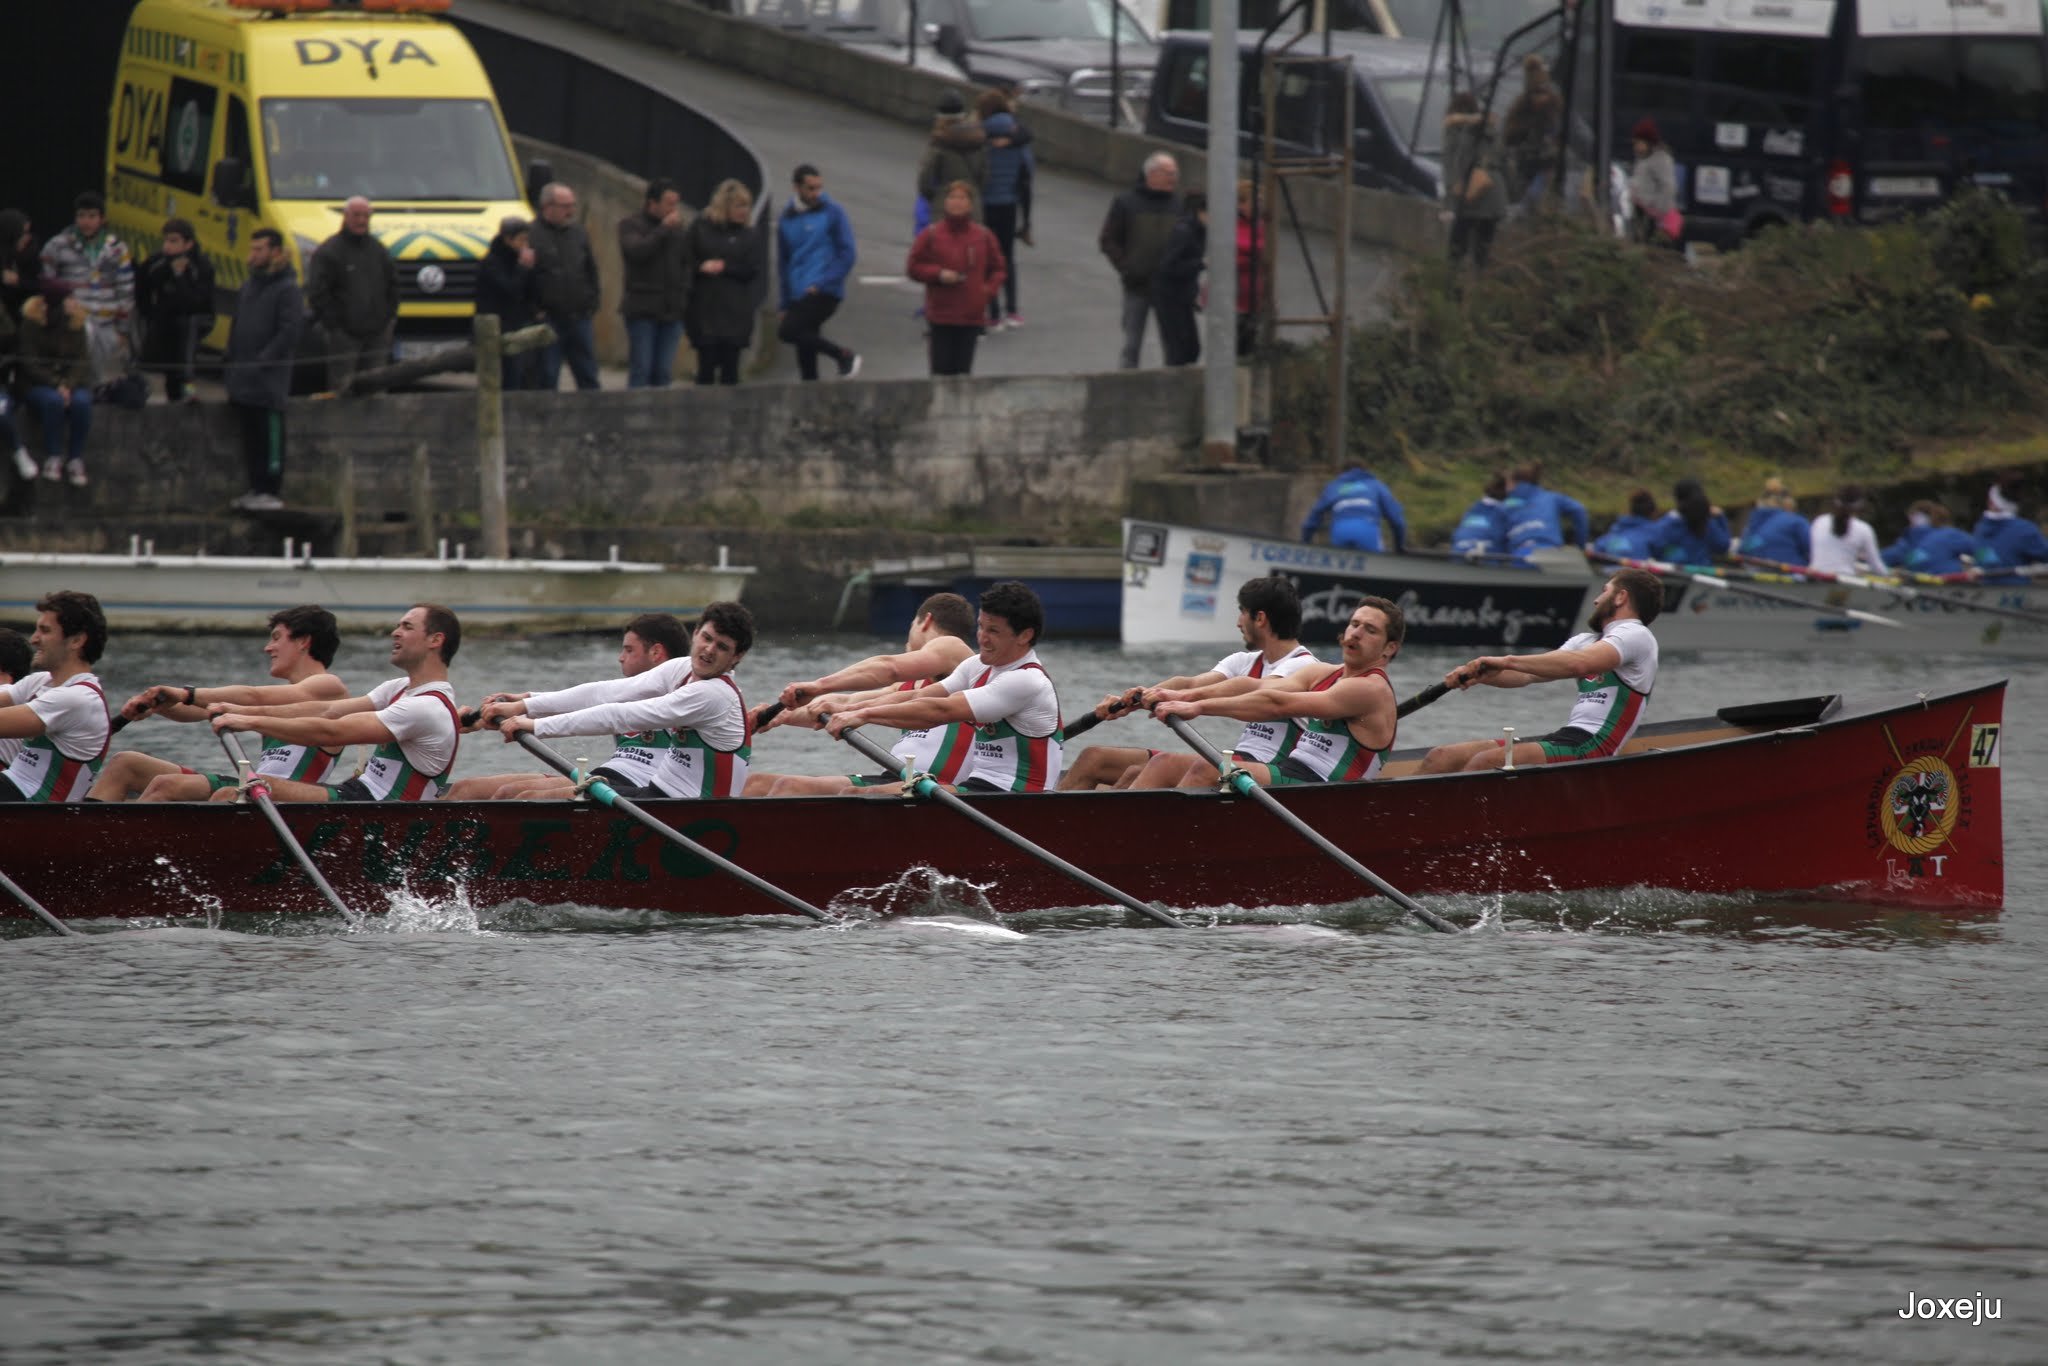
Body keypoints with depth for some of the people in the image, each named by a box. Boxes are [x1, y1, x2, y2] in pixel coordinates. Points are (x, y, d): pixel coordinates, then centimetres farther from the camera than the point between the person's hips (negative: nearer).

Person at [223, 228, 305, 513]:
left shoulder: (287, 289, -7)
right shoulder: (248, 286, 18)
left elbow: (289, 331, -15)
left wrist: (263, 361, -18)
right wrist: (232, 363, 14)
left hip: (269, 382, -8)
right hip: (244, 382, 8)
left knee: (270, 436, -6)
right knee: (250, 437, 11)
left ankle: (272, 492, -4)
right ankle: (256, 488, 17)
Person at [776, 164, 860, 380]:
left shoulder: (832, 212, -2)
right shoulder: (787, 218, 13)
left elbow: (846, 255, -5)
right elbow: (783, 262, 19)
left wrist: (821, 285, -13)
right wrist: (785, 305, 15)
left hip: (824, 293, -6)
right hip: (798, 296, 6)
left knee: (788, 331, -24)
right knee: (805, 355, 2)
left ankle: (844, 356, -13)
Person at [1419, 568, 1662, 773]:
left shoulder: (1635, 635, -2)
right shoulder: (1586, 640, 28)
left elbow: (1579, 664, -22)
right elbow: (1528, 674, 17)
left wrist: (1508, 661, -22)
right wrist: (1476, 675, -1)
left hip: (1592, 749, -9)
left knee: (1484, 762, -30)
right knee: (1441, 758, -3)